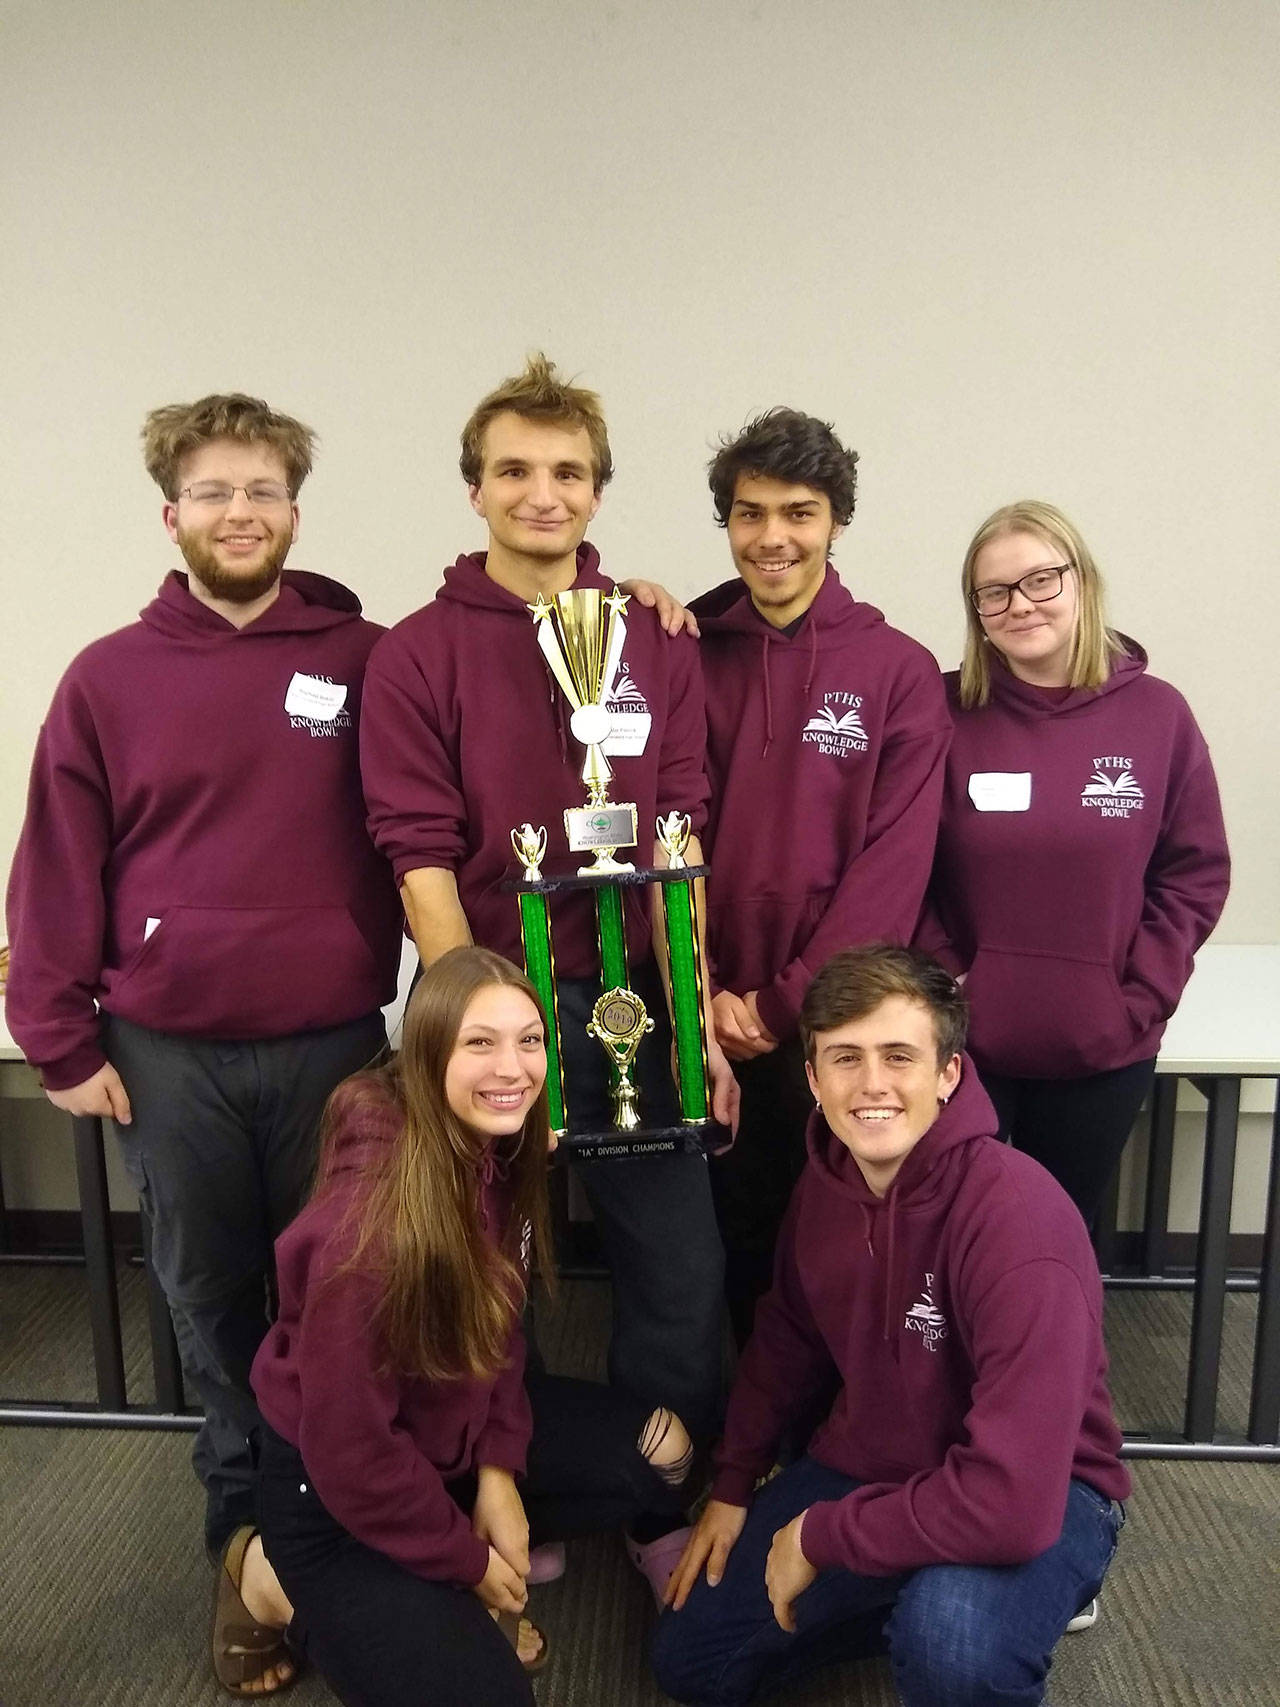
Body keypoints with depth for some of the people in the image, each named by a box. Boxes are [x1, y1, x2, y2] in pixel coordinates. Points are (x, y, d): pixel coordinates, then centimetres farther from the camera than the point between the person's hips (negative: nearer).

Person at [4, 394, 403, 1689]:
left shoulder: (365, 661, -2)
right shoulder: (108, 678, 0)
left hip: (332, 1042, 0)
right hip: (167, 1055, 1)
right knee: (211, 1292, 14)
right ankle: (243, 1504, 36)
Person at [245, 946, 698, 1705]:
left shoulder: (497, 1153, -11)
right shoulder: (373, 1221, -34)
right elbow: (348, 1446, -25)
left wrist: (499, 1469, -7)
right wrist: (467, 1560, -13)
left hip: (458, 1427, 8)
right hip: (333, 1494, -7)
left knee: (662, 1455, 4)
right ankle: (287, 1592, 9)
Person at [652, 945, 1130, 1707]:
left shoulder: (1018, 1216, -32)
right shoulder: (826, 1179, -10)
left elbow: (1012, 1498, -36)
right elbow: (788, 1339, 9)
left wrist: (820, 1537, -24)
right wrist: (733, 1488, 7)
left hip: (1039, 1497, -6)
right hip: (867, 1468, 6)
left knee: (952, 1639, -38)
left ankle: (943, 1611, -3)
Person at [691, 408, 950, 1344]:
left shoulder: (901, 670, -3)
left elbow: (895, 862, -8)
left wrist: (787, 1001, -12)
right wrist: (703, 991, -8)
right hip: (715, 1021, 2)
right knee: (737, 1233, 14)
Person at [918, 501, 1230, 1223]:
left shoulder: (1157, 712, -2)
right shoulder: (947, 710, -5)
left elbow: (1196, 876, 1)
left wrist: (1138, 1002, -6)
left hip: (1105, 1054, 1)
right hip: (960, 1044, -1)